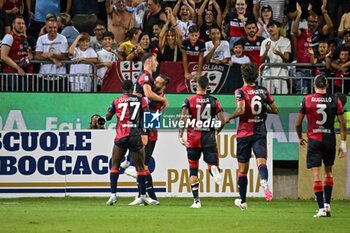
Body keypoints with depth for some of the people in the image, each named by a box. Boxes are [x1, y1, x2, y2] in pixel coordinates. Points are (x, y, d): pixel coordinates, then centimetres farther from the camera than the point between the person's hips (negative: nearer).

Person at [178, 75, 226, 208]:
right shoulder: (214, 101, 3)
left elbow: (183, 118, -14)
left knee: (193, 170, 9)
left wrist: (180, 136, -16)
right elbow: (222, 121, 1)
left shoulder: (189, 101, -2)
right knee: (212, 163, 3)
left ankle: (196, 201, 6)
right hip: (209, 137, 0)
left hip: (193, 138, 0)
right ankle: (214, 168, -37)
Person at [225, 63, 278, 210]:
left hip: (244, 133, -2)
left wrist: (229, 118, -6)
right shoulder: (264, 91, 6)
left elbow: (241, 110, -22)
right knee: (261, 160, -14)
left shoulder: (241, 92, -7)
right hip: (260, 133, 2)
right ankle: (264, 181, -48)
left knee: (243, 169, 9)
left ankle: (242, 201, 20)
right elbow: (275, 110, 12)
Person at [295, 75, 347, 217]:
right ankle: (327, 204, 15)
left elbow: (298, 123, -1)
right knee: (328, 172, 19)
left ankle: (321, 209, -6)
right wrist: (343, 144, 4)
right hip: (330, 140, 2)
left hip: (314, 140, -2)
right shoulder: (335, 100, -1)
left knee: (316, 176, -1)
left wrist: (300, 138, 17)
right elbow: (342, 123, -2)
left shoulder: (307, 100, -4)